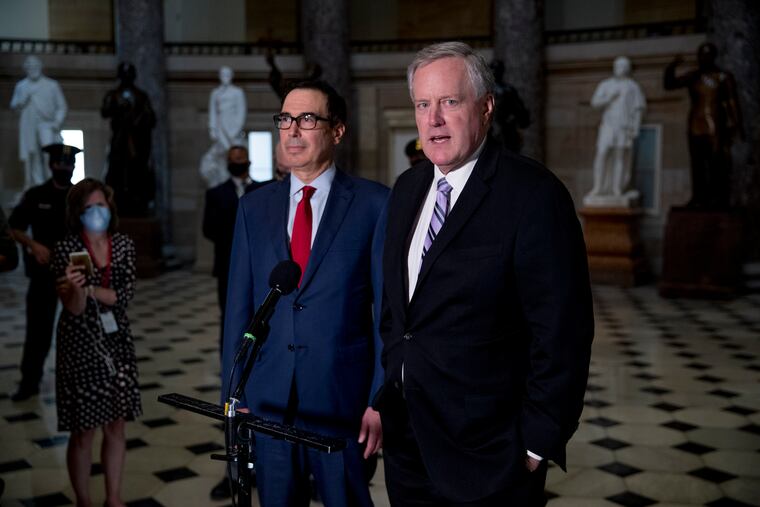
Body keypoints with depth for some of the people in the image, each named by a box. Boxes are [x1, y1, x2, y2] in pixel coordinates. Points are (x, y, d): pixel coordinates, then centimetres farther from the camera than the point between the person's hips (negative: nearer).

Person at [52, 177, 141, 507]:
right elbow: (74, 309, -14)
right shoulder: (66, 249, -9)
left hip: (117, 344, 4)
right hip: (80, 347, -3)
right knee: (83, 432, 4)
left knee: (116, 426, 12)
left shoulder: (124, 246, 0)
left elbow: (125, 295, -10)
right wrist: (77, 288, -34)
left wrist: (89, 288, -22)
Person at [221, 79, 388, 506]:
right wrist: (233, 394, 5)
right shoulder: (255, 207, 6)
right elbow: (239, 306, 6)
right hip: (268, 400, 3)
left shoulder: (374, 203, -6)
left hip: (344, 399, -3)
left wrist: (381, 399, -8)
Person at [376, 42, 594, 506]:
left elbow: (562, 333, -17)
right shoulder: (408, 189, 6)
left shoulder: (534, 194, -17)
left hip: (485, 452, -6)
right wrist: (387, 392, 12)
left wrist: (538, 445, -15)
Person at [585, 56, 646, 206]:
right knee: (602, 154, -10)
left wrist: (636, 128, -5)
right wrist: (610, 97, -10)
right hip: (608, 124, 1)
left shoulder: (633, 86, 10)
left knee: (621, 155, -6)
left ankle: (617, 189, -5)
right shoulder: (605, 85, 14)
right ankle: (598, 188, -8)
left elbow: (639, 109, 5)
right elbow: (595, 103, 4)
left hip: (625, 126, -1)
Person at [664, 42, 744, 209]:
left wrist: (738, 125, -3)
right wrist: (671, 67, -10)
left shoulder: (724, 77, 7)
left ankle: (719, 199, -9)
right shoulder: (693, 77, 14)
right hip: (696, 125, 3)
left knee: (717, 162, -9)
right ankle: (699, 198, 1)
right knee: (697, 163, 0)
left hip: (716, 126, -3)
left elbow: (732, 102, 4)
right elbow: (669, 84, 7)